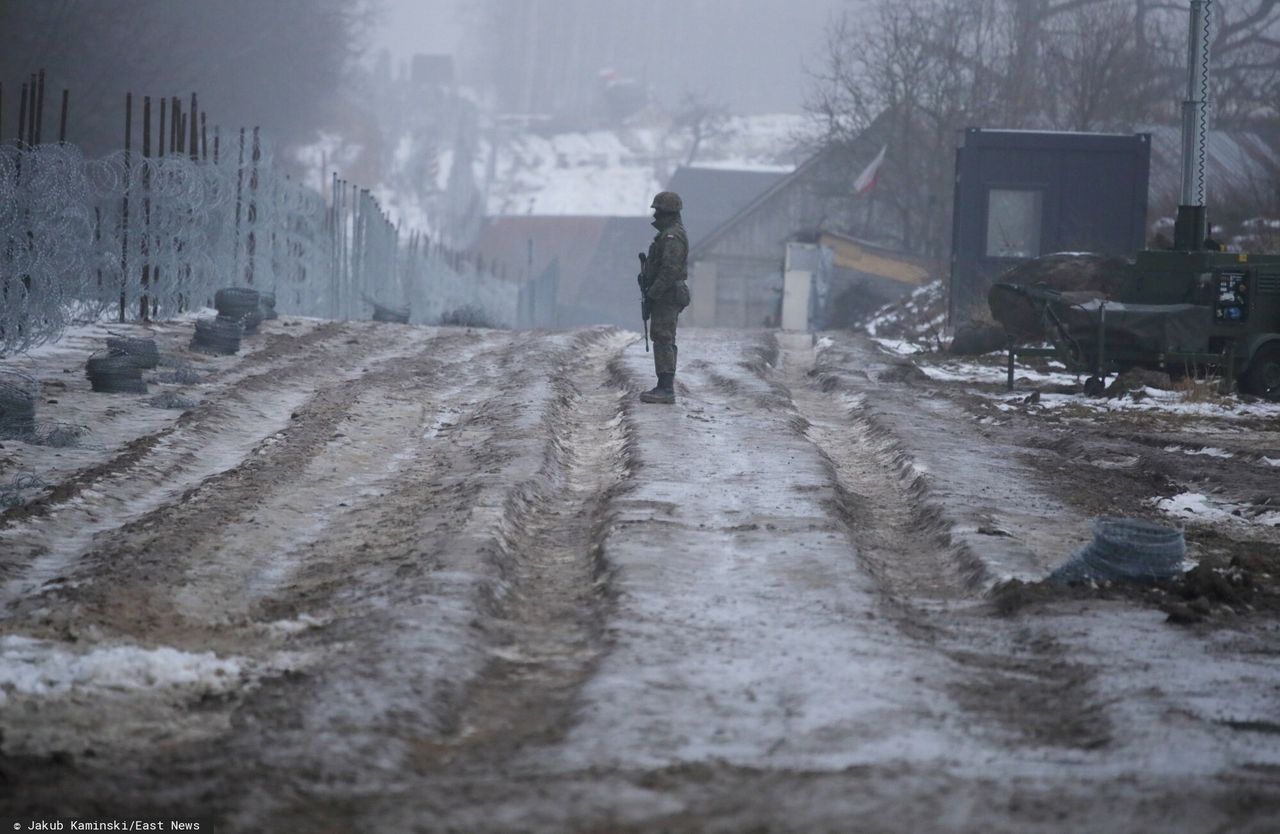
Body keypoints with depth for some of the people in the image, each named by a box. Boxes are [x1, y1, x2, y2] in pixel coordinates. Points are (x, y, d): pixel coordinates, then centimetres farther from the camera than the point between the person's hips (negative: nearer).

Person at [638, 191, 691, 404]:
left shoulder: (672, 237, -17)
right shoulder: (670, 234, 18)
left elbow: (670, 270, -25)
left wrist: (652, 295, -22)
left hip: (666, 298, -11)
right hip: (667, 297, 11)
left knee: (662, 340, -11)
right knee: (664, 341, 12)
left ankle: (666, 390, -13)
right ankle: (665, 387, 15)